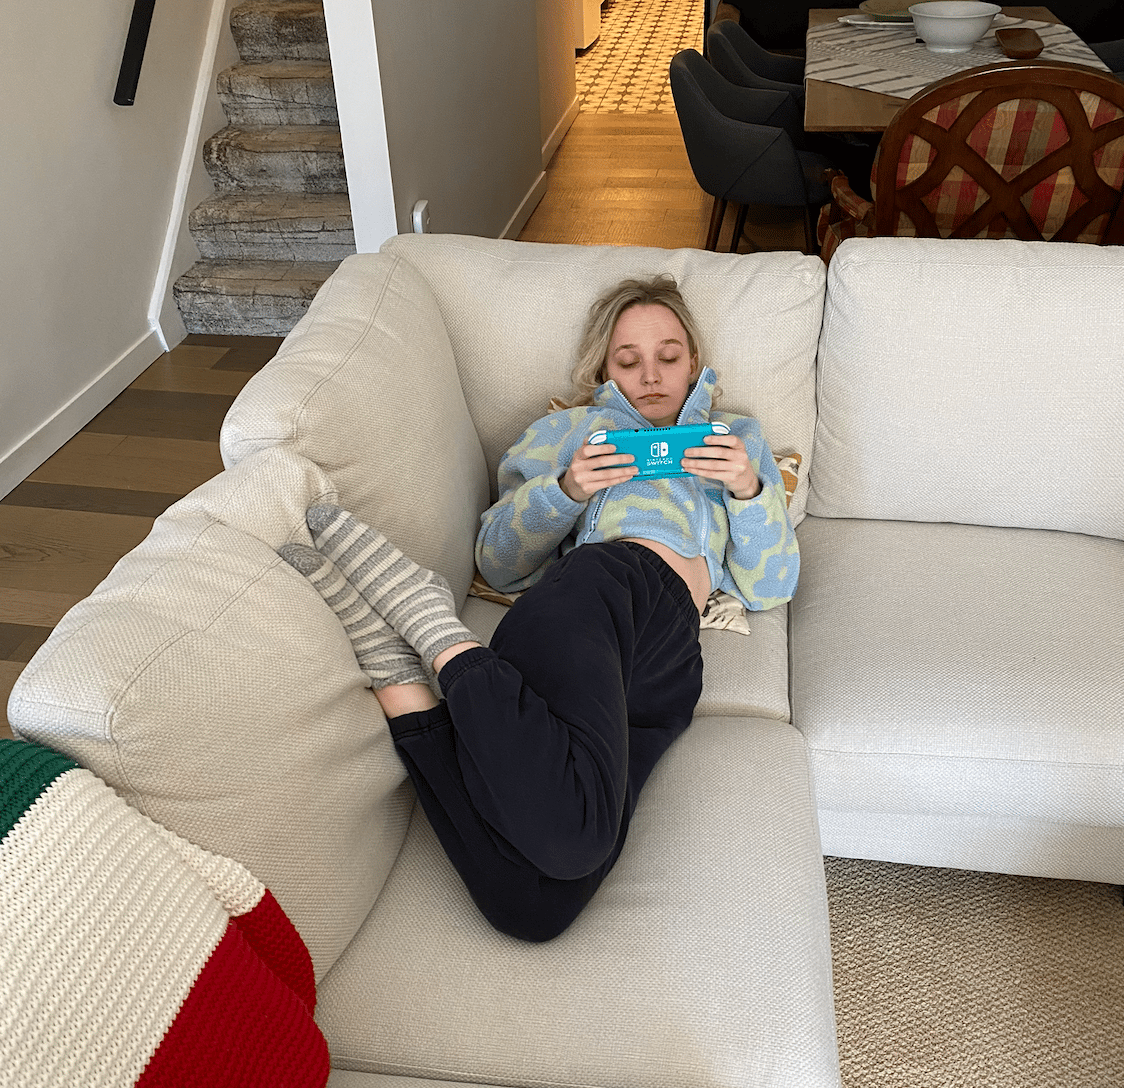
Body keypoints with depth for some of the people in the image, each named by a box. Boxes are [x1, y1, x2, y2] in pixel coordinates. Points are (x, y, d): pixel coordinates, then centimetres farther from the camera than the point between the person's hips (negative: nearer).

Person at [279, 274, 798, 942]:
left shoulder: (739, 437, 39)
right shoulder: (572, 428, 34)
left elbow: (771, 587, 25)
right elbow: (499, 561, 22)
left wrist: (751, 490, 7)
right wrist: (566, 490, 5)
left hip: (667, 663, 2)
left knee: (534, 906, -28)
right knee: (567, 830, -40)